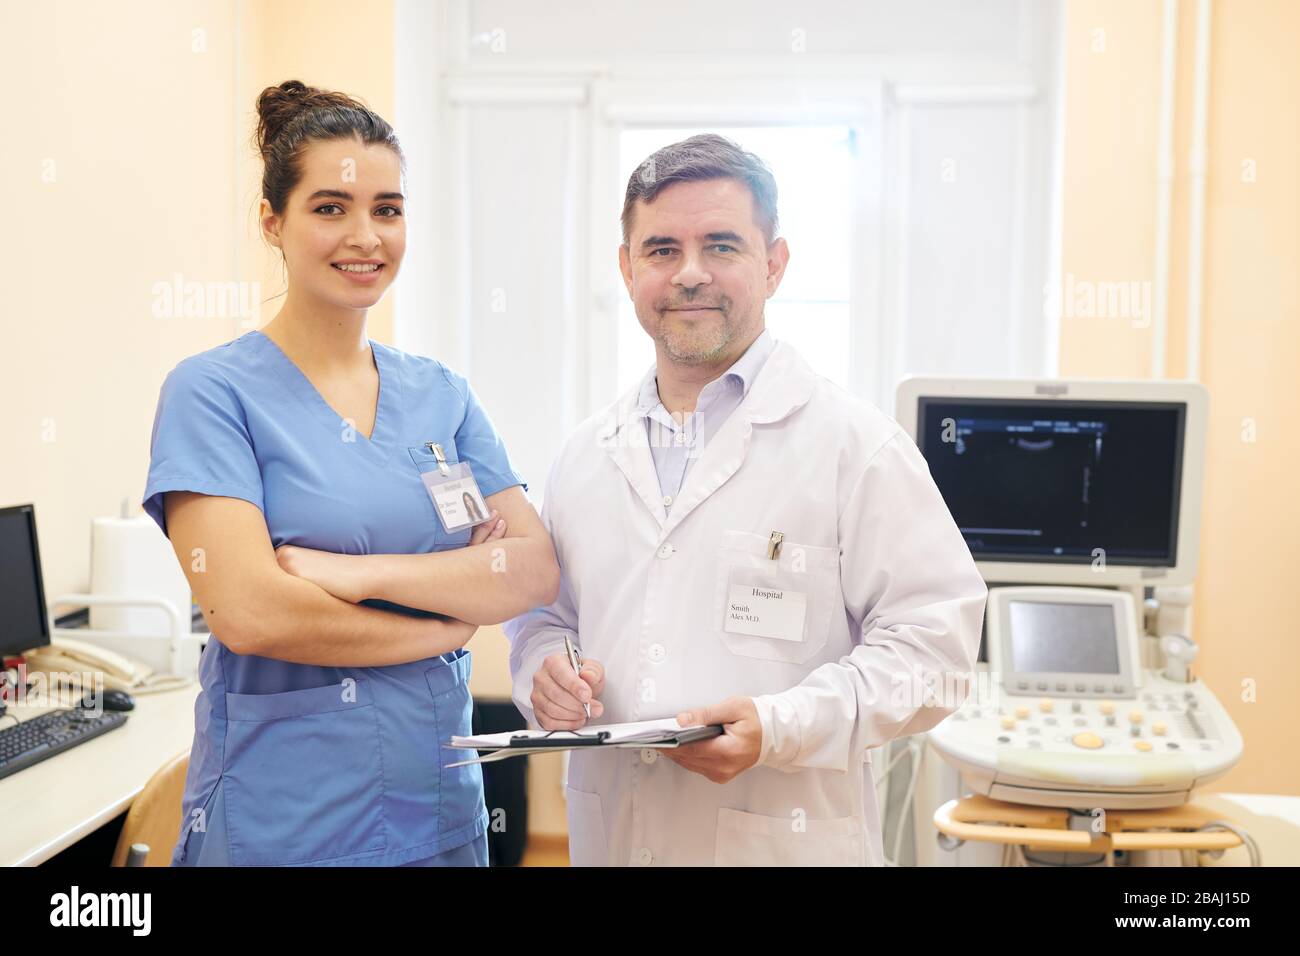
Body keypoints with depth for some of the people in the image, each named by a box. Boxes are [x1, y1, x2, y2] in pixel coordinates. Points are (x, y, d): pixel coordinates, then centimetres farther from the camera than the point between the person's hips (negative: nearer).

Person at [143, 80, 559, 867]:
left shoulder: (442, 395, 5)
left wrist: (362, 572, -17)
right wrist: (454, 615, -10)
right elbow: (247, 612, -18)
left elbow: (538, 569, -4)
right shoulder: (213, 390, -8)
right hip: (277, 823, -4)